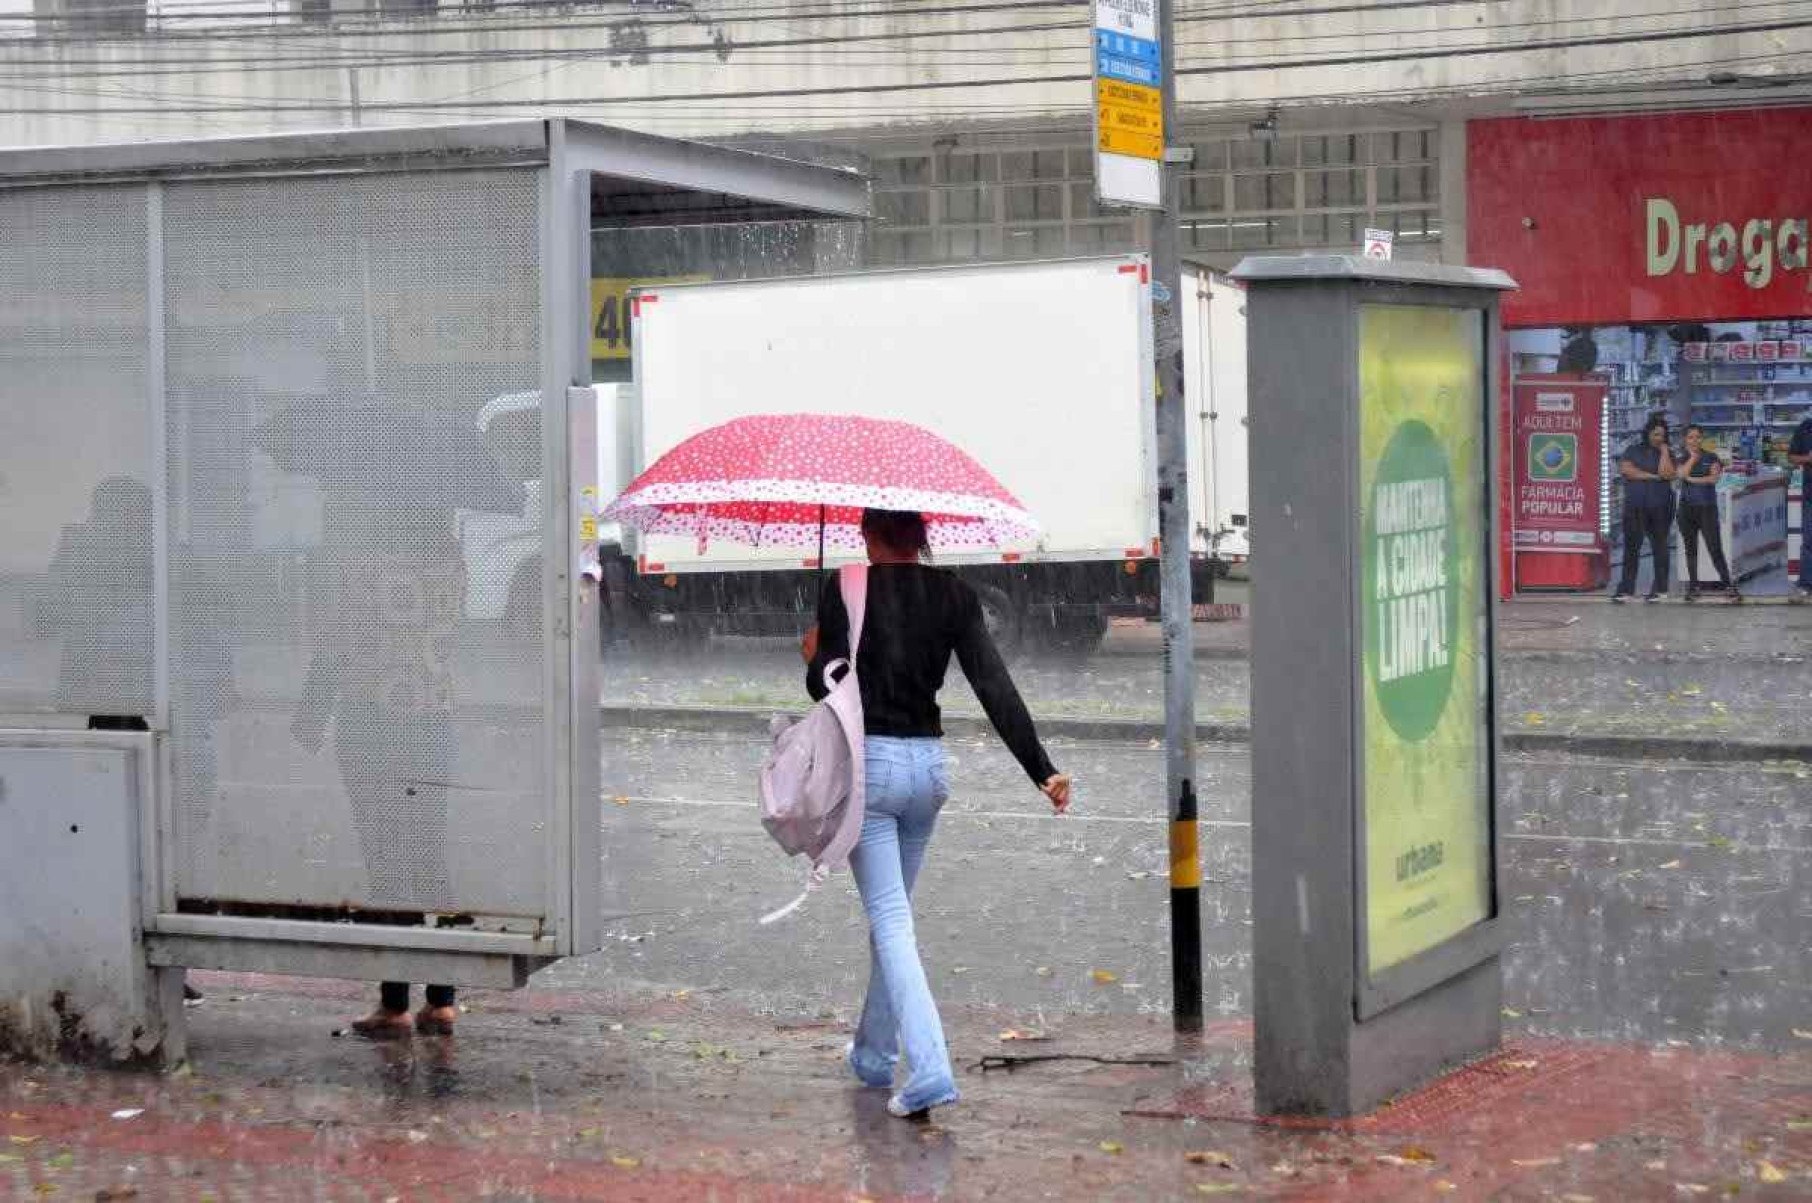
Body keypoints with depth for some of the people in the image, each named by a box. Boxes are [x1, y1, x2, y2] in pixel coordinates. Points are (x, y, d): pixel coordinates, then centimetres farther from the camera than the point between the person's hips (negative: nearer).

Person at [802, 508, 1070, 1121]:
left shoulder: (845, 590, -8)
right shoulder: (954, 595, 2)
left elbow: (828, 687, -11)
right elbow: (996, 687, -6)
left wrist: (813, 657, 12)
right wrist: (1042, 770, -9)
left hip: (866, 762, -5)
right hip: (928, 765, 5)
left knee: (889, 918, -6)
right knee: (893, 911, 21)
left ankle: (930, 1069, -20)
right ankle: (874, 1053, 34)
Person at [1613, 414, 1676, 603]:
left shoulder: (1667, 454, 9)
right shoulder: (1633, 450, 10)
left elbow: (1667, 473, -8)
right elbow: (1625, 469, -6)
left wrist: (1664, 451, -6)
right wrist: (1651, 476, -6)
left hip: (1660, 506, 0)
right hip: (1635, 506, 0)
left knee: (1659, 545, 3)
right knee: (1631, 546, -3)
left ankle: (1660, 588, 7)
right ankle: (1626, 588, -3)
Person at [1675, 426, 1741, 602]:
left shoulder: (1711, 457, 6)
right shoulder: (1683, 459, 11)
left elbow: (1714, 478, -9)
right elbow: (1683, 473, -10)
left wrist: (1692, 479, -7)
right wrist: (1693, 456, -2)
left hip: (1707, 507, -3)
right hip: (1687, 507, 3)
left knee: (1715, 548, -9)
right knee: (1690, 549, 5)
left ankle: (1728, 585, -8)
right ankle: (1693, 586, 10)